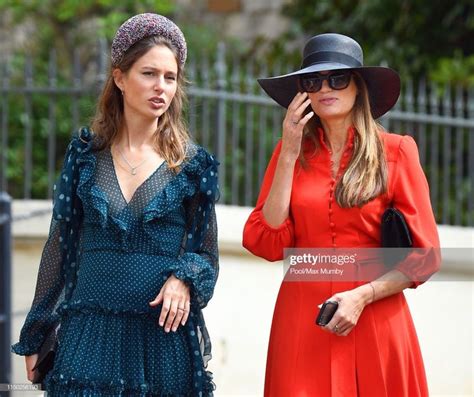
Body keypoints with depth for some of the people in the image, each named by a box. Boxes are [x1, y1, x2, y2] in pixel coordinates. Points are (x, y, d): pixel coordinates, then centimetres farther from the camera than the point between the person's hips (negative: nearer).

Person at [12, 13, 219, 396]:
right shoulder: (86, 155, 6)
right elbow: (60, 246, 11)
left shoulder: (192, 164, 4)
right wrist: (35, 337, 11)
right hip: (90, 332, 1)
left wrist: (183, 279, -15)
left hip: (162, 332, 0)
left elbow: (206, 255, 8)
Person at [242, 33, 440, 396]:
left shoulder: (396, 152, 0)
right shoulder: (291, 153, 7)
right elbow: (267, 244, -4)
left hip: (375, 325, -1)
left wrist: (362, 297, -13)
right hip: (302, 324, 2)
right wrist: (289, 155, -6)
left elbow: (424, 256, -1)